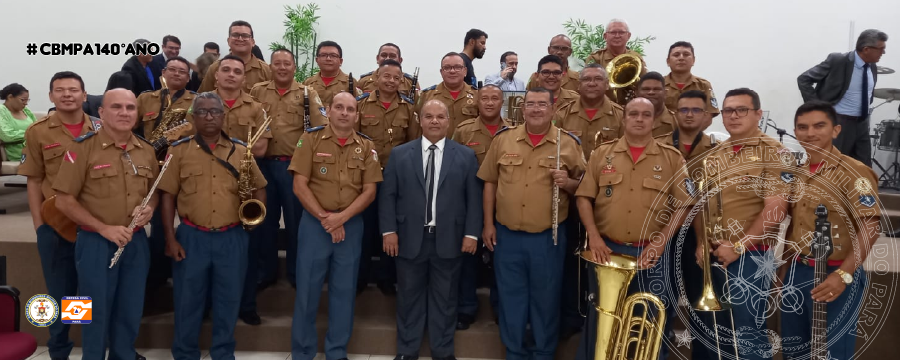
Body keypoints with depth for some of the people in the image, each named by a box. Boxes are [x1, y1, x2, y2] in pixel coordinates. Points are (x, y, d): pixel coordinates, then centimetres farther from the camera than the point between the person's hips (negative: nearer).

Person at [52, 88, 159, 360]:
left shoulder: (146, 150, 5)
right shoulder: (82, 147, -10)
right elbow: (64, 200, -10)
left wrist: (149, 209, -6)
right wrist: (104, 229, -16)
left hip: (137, 242, 5)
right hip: (96, 243, -4)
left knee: (131, 312, 15)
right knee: (96, 313, 7)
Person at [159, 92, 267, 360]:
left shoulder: (241, 150, 5)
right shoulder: (179, 150, 1)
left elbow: (259, 187, 12)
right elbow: (168, 195, 0)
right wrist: (170, 238, -5)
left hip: (232, 238, 1)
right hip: (191, 237, -1)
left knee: (228, 300, 11)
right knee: (188, 300, 9)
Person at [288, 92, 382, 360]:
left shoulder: (366, 147, 3)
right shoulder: (310, 138, -2)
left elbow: (369, 191, -1)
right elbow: (299, 185, -7)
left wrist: (341, 217, -14)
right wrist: (324, 218, -14)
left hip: (351, 225, 2)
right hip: (315, 223, -2)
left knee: (344, 290, 9)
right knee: (307, 288, 5)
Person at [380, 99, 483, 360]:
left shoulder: (466, 156, 4)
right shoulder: (400, 154, 5)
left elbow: (474, 198, 1)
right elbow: (387, 195, 2)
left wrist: (471, 233, -6)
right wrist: (389, 230, -6)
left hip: (449, 239, 0)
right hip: (410, 238, 0)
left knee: (445, 297, 10)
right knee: (409, 296, 11)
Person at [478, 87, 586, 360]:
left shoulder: (568, 143, -2)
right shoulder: (503, 140, 2)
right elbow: (490, 182, 7)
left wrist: (567, 182, -19)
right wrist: (488, 223, 4)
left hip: (549, 237, -1)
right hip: (507, 235, 2)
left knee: (546, 300, 11)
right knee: (511, 299, 12)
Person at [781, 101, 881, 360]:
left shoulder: (853, 172, -13)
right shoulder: (795, 171, 8)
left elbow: (870, 227, -19)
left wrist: (843, 274, -25)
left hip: (833, 275, -6)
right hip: (796, 272, 7)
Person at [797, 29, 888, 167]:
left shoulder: (872, 67, 6)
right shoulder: (837, 60, -15)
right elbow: (803, 79, -13)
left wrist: (867, 107, 12)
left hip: (862, 123, 7)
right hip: (838, 122, -7)